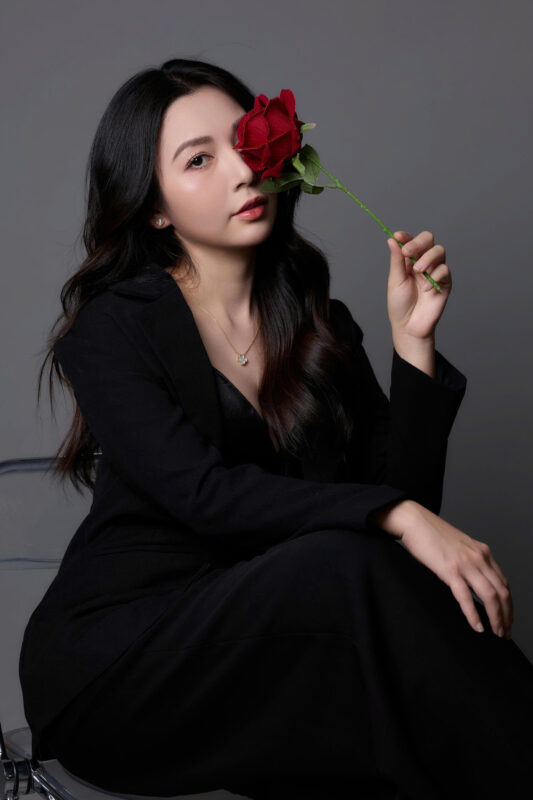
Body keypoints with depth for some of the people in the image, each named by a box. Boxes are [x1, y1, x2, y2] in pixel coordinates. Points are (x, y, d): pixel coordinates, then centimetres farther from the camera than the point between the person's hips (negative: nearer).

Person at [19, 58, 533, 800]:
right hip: (115, 659, -4)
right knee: (351, 566, -29)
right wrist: (396, 518, -30)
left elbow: (402, 491, 1)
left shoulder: (321, 322, 8)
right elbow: (203, 493, -21)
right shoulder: (112, 330, -6)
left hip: (265, 640, 4)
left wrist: (413, 340, -8)